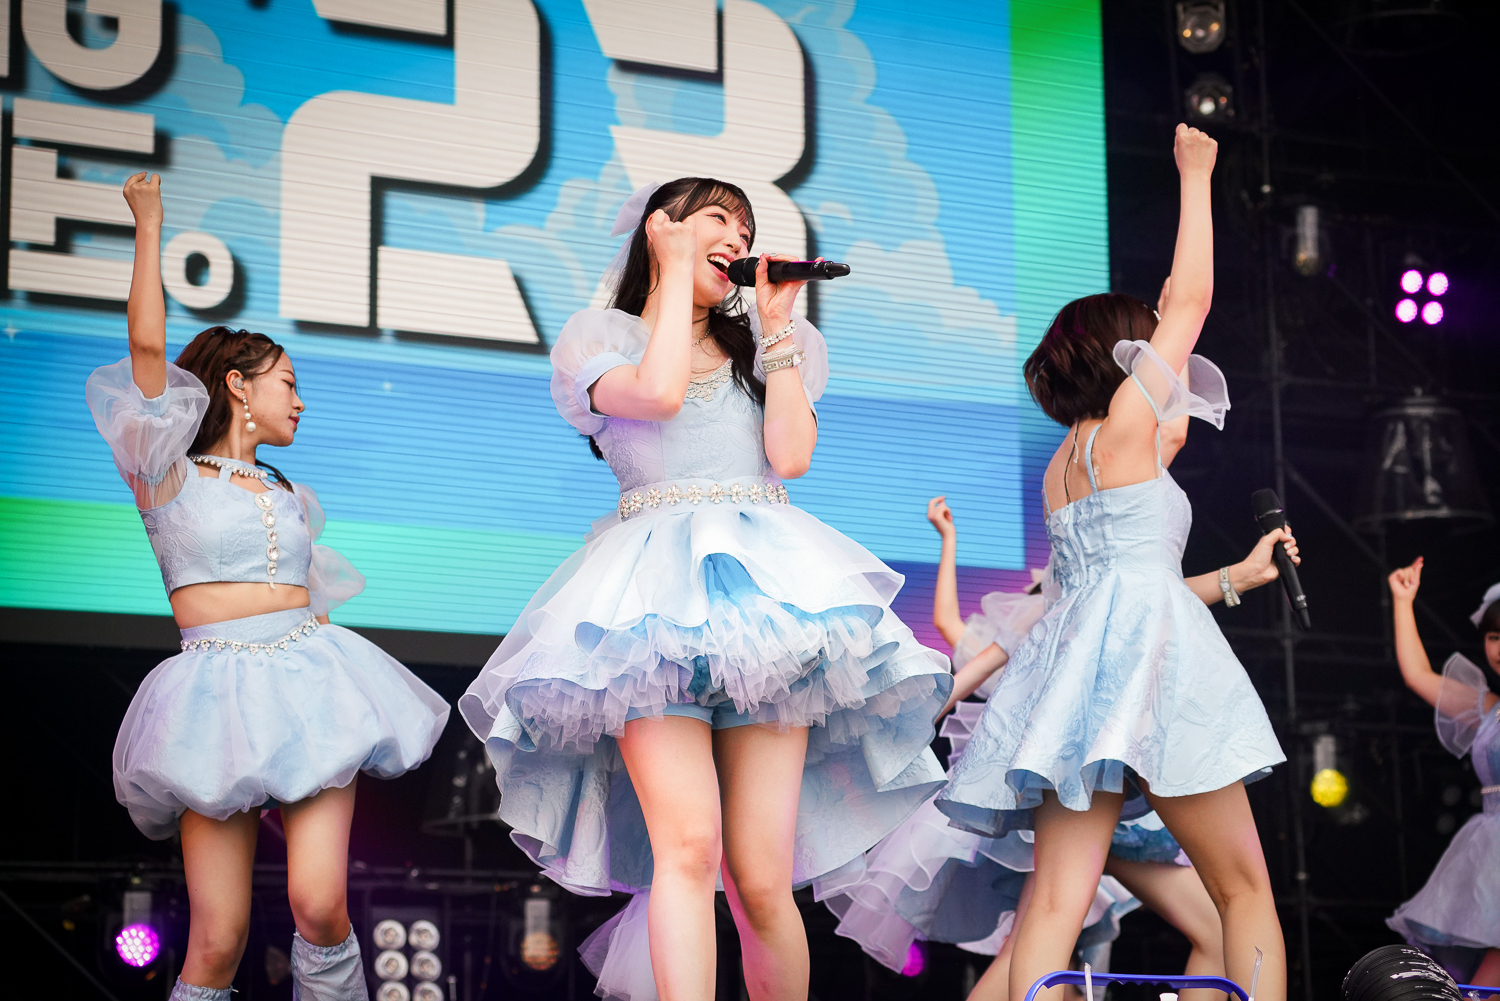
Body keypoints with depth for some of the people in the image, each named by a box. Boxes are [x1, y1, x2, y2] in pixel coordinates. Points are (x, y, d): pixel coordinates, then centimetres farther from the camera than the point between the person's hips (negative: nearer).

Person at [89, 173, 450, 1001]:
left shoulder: (286, 496, 22)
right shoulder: (169, 474, 7)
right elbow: (147, 346, -5)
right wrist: (148, 226, -1)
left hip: (308, 677, 4)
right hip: (218, 692, -4)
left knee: (320, 906, -13)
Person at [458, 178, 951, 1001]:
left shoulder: (760, 347, 26)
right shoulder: (604, 338, 16)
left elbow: (792, 455, 8)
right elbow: (657, 392, -7)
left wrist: (776, 323, 10)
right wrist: (676, 270, 5)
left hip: (764, 587, 3)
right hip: (658, 593, -3)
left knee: (761, 879, -7)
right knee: (687, 847, -21)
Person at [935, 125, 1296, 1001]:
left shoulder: (1062, 465, 23)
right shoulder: (1123, 429, 1)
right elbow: (1192, 302, 4)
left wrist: (1235, 577, 38)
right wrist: (1196, 177, 13)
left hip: (1078, 657, 8)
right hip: (1146, 652, -7)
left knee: (1058, 899, -8)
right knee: (1244, 887, -1)